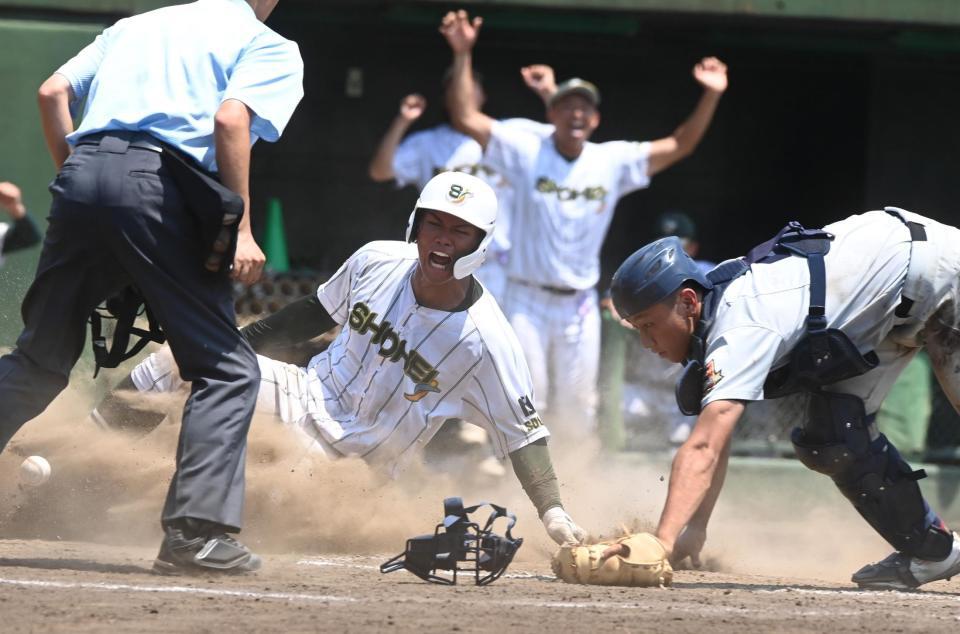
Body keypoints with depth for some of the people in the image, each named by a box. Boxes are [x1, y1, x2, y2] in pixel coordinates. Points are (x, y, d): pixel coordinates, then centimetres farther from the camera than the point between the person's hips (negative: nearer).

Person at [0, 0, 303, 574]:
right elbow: (230, 119, -7)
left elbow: (53, 92, 19)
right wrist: (240, 229, -9)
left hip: (82, 175, 5)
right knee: (228, 368, 3)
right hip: (159, 183, -5)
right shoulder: (269, 47, 12)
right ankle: (196, 533, -9)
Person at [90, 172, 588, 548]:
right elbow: (318, 312, 12)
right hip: (306, 396, 5)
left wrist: (553, 511, -29)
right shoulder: (376, 263, -6)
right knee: (180, 358, -9)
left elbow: (524, 434, -17)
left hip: (350, 461, -5)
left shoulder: (486, 340, -21)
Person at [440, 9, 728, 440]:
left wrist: (710, 97, -13)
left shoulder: (614, 162, 0)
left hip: (579, 305, 3)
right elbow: (465, 118, -13)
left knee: (575, 411, 8)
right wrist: (463, 55, -22)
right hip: (528, 301, -3)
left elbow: (679, 146, 0)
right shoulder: (527, 152, -7)